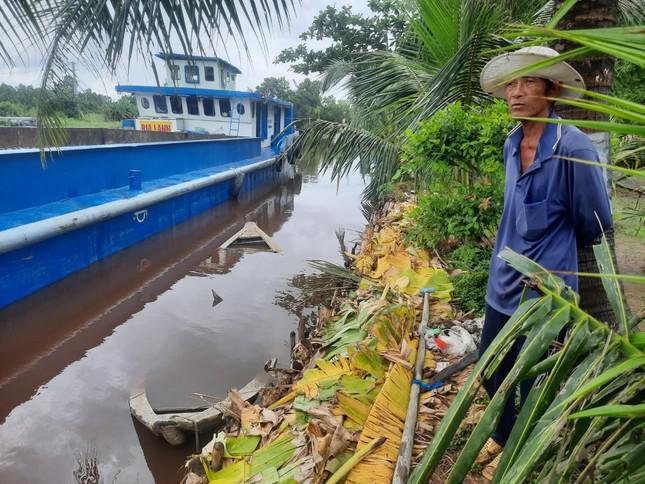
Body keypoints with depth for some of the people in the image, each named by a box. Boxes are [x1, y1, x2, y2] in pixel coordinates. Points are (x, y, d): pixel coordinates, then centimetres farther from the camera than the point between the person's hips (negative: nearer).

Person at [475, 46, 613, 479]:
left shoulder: (573, 147, -19)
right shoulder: (512, 144, 2)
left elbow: (595, 222, -7)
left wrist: (556, 250, 9)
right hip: (504, 280, 7)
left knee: (531, 381, 12)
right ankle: (504, 434, 48)